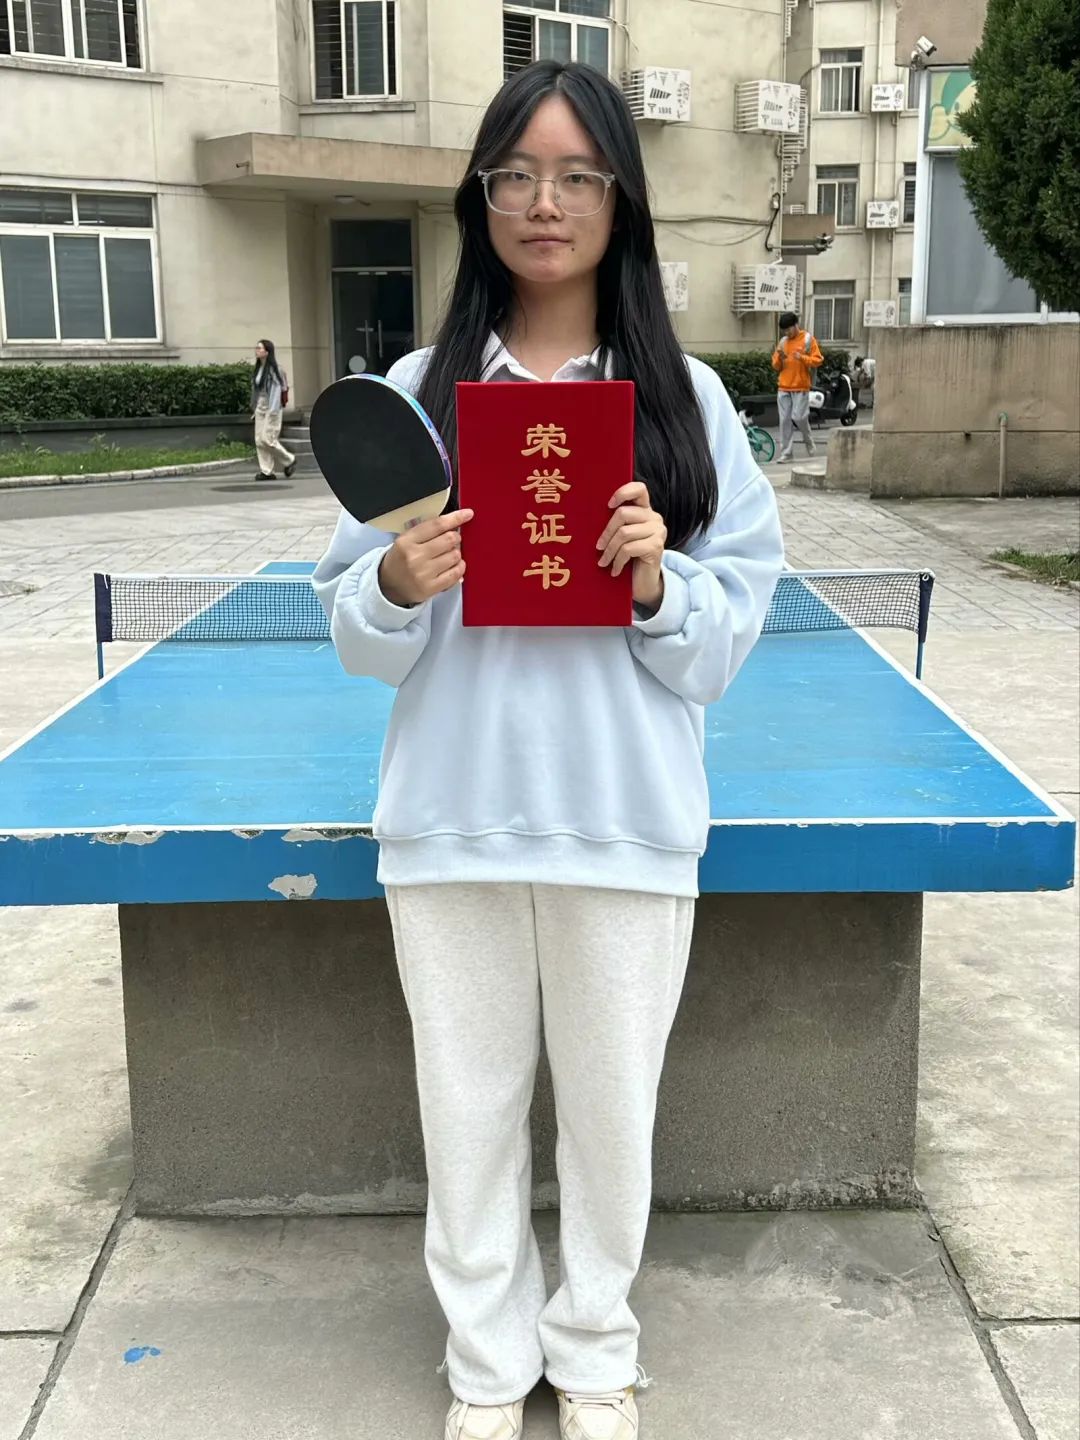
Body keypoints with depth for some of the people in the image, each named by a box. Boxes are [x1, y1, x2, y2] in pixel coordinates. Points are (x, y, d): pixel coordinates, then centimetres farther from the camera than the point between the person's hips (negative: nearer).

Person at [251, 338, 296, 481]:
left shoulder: (274, 369, -12)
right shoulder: (258, 368, 12)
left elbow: (277, 389, -16)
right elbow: (256, 389, 15)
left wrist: (273, 410, -20)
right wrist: (255, 406, 12)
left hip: (272, 408, -8)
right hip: (260, 408, 8)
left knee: (268, 439, -11)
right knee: (259, 440, 1)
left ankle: (289, 460, 8)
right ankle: (266, 471, 4)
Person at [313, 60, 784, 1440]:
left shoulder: (686, 398, 1)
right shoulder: (414, 392, 2)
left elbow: (726, 641, 1)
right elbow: (357, 636, 4)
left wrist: (658, 584, -19)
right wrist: (397, 588, -17)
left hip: (626, 821, 0)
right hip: (449, 818, 1)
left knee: (611, 1105, 12)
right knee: (468, 1106, 13)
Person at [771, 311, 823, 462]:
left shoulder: (808, 339, 0)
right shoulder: (782, 341, 12)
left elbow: (817, 360, -5)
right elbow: (776, 366, 13)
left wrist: (802, 358, -20)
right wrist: (779, 357, -7)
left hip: (800, 387, -4)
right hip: (783, 387, 4)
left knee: (799, 418, -8)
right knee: (785, 420, 1)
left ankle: (809, 442, 18)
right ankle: (785, 453, 4)